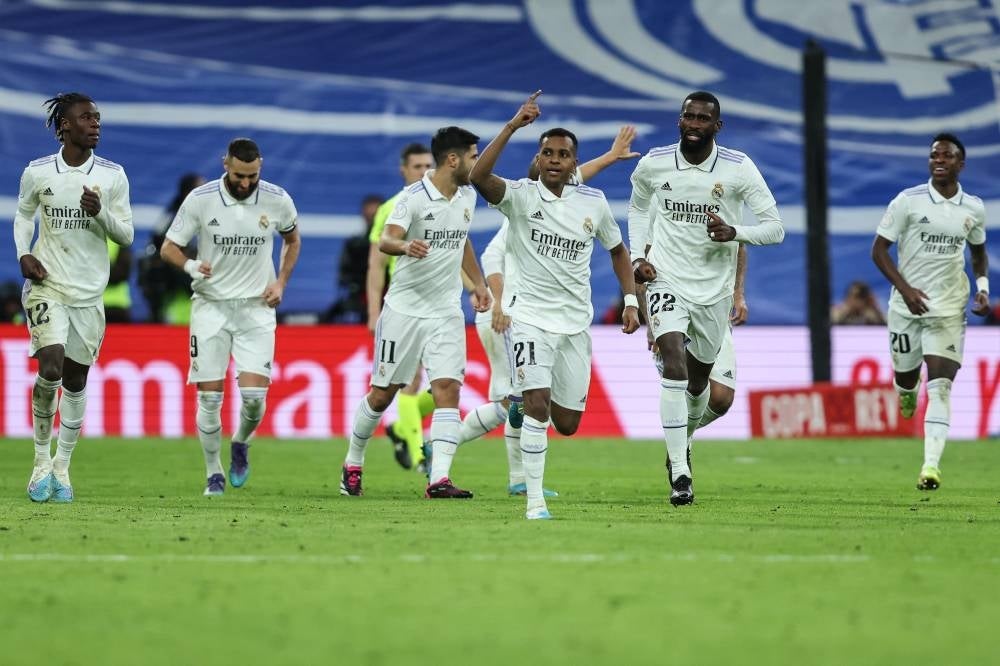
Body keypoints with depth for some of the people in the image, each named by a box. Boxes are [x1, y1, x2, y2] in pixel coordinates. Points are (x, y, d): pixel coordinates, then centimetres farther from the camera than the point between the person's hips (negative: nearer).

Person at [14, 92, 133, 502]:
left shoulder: (112, 175, -1)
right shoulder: (37, 173, -3)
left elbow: (126, 236, 2)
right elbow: (23, 214, 14)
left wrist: (101, 212, -16)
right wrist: (23, 254, -2)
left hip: (89, 294, 2)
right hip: (46, 285, -2)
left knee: (76, 381, 6)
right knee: (50, 368, -18)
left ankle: (61, 467, 20)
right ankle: (41, 460, 0)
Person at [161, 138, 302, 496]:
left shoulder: (277, 200, -4)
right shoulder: (200, 199, -9)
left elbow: (292, 239, 16)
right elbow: (168, 247, -2)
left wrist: (281, 282, 4)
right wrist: (190, 265, -23)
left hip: (256, 307, 1)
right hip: (211, 305, -1)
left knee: (254, 394, -11)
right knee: (209, 398, -5)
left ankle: (241, 444, 21)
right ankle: (213, 472, 13)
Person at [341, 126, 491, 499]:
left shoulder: (467, 197, 7)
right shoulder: (414, 197, -13)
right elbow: (385, 240, -26)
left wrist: (478, 282, 24)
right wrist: (405, 246, -47)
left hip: (446, 313, 5)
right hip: (404, 310, -5)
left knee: (448, 390, -12)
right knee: (383, 394, 5)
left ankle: (439, 479, -19)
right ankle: (353, 464, 27)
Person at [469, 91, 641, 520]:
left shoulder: (593, 202, 3)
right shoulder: (521, 196, -8)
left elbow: (616, 248, 19)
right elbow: (479, 176, -27)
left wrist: (630, 300, 9)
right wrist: (513, 126, -30)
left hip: (576, 323, 4)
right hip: (532, 318, -4)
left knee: (567, 423, 8)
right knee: (536, 404, -21)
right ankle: (535, 500, -14)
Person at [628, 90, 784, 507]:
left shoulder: (739, 169, -9)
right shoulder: (653, 164, -4)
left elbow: (774, 229, -7)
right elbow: (638, 208, 18)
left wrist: (734, 233, -26)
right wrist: (638, 256, 3)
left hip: (714, 288, 1)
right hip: (667, 281, -1)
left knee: (698, 381, 14)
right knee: (674, 367, -21)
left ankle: (682, 443, 47)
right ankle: (680, 473, -21)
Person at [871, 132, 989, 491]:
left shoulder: (974, 209, 3)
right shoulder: (908, 201, -7)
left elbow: (978, 251, 21)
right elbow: (879, 249, -5)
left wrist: (982, 286, 2)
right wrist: (905, 289, -17)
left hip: (949, 309, 0)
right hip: (908, 306, 0)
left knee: (940, 386, -13)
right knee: (905, 376, 13)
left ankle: (931, 464, -19)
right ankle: (908, 392, 53)